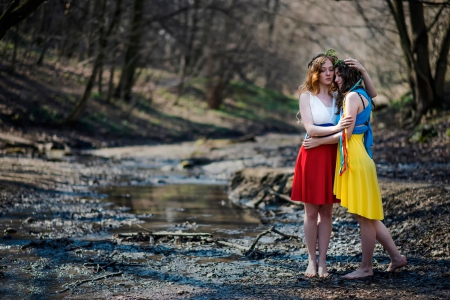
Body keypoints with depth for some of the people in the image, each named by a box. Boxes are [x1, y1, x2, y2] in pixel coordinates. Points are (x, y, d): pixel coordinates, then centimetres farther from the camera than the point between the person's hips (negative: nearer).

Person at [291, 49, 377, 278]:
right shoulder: (307, 96, -1)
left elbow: (372, 94, 9)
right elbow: (310, 129, -11)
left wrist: (362, 71, -6)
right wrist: (335, 128, -26)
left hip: (333, 156, 3)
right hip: (312, 155, -3)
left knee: (326, 212, 6)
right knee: (311, 212, 3)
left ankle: (322, 263, 11)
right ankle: (312, 260, 12)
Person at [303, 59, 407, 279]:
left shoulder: (352, 97, -12)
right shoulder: (361, 96, 18)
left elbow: (346, 133, -16)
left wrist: (318, 141, -7)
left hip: (356, 160, -10)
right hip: (353, 158, 10)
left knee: (364, 216, -2)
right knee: (366, 216, 13)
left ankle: (366, 267, 6)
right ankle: (396, 256, 17)